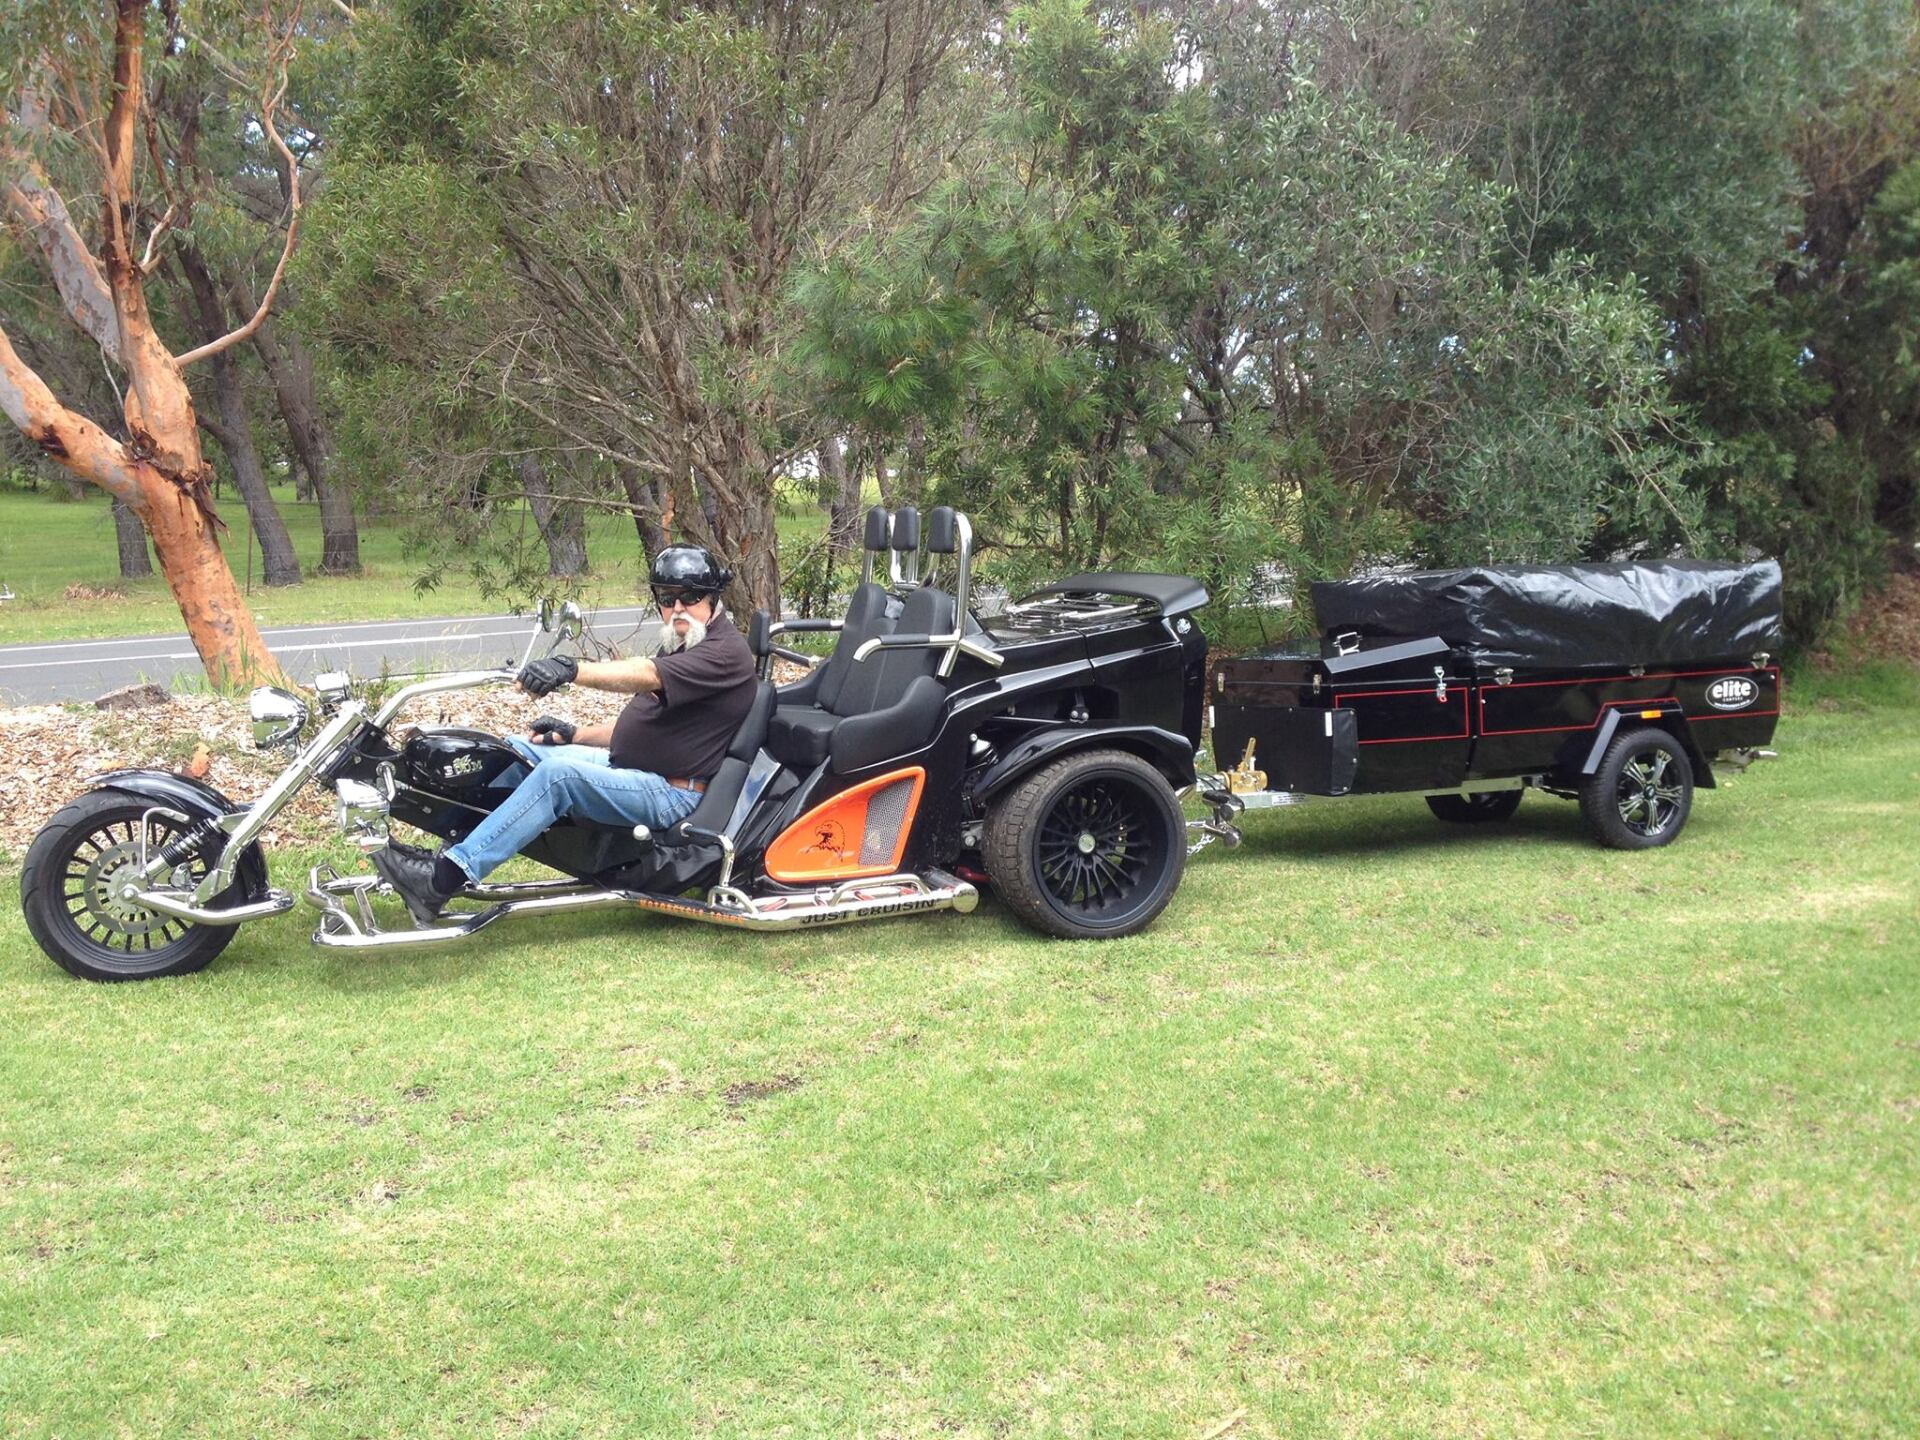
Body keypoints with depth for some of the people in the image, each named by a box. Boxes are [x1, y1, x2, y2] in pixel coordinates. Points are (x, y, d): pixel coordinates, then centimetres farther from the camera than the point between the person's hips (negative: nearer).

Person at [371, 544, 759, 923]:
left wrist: (574, 669, -45)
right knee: (520, 749, 6)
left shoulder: (725, 652, -14)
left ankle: (442, 880, -32)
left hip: (671, 793, -10)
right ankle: (448, 852, -4)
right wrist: (575, 734, 8)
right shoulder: (677, 648, 18)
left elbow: (647, 676, -32)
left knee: (559, 773, -30)